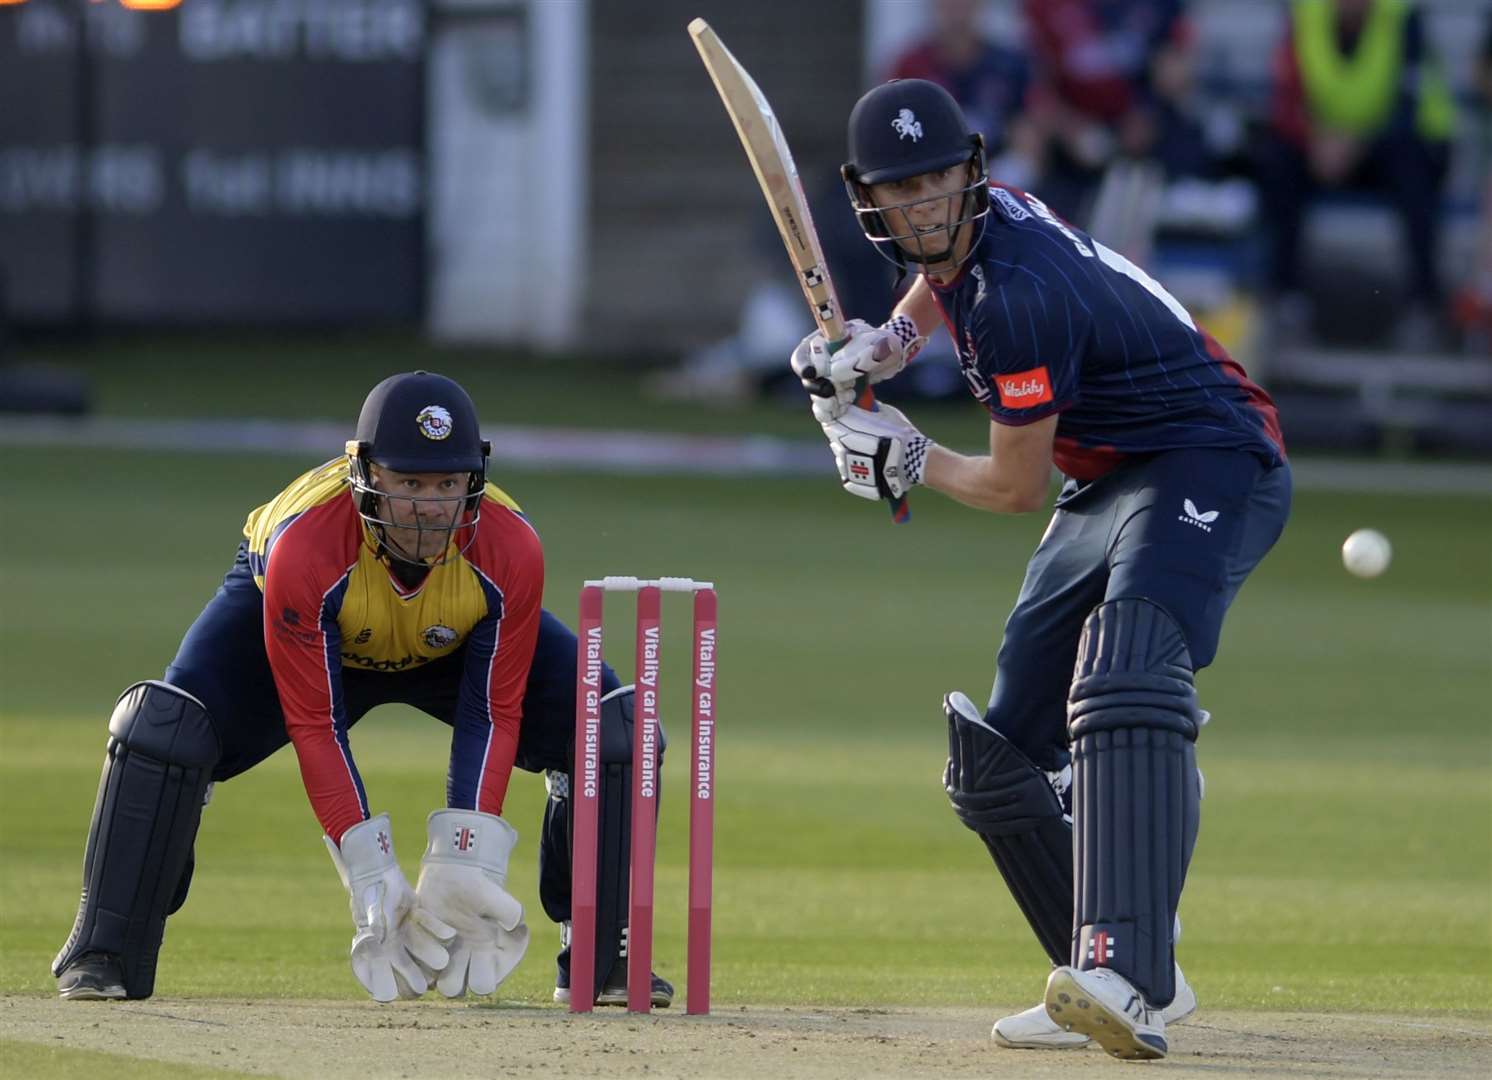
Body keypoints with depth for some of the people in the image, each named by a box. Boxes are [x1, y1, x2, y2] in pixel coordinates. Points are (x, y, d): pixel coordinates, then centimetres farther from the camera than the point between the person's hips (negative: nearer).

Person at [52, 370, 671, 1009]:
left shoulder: (510, 550, -35)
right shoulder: (301, 548, -41)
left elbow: (492, 715, -26)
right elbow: (313, 724, -34)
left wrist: (465, 858, -36)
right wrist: (369, 874, -39)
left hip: (456, 648, 2)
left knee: (615, 727, -18)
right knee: (163, 727, -28)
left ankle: (603, 960, -3)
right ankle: (103, 957, -14)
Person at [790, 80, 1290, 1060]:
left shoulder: (1019, 299, -24)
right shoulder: (970, 228, 4)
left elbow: (1016, 487, -14)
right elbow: (939, 278, 32)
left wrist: (907, 461, 3)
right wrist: (872, 349, 12)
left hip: (1211, 465, -11)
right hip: (1110, 489, 11)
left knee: (1126, 680, -37)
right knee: (997, 758, 9)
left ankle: (1127, 982, -54)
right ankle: (1124, 988, 15)